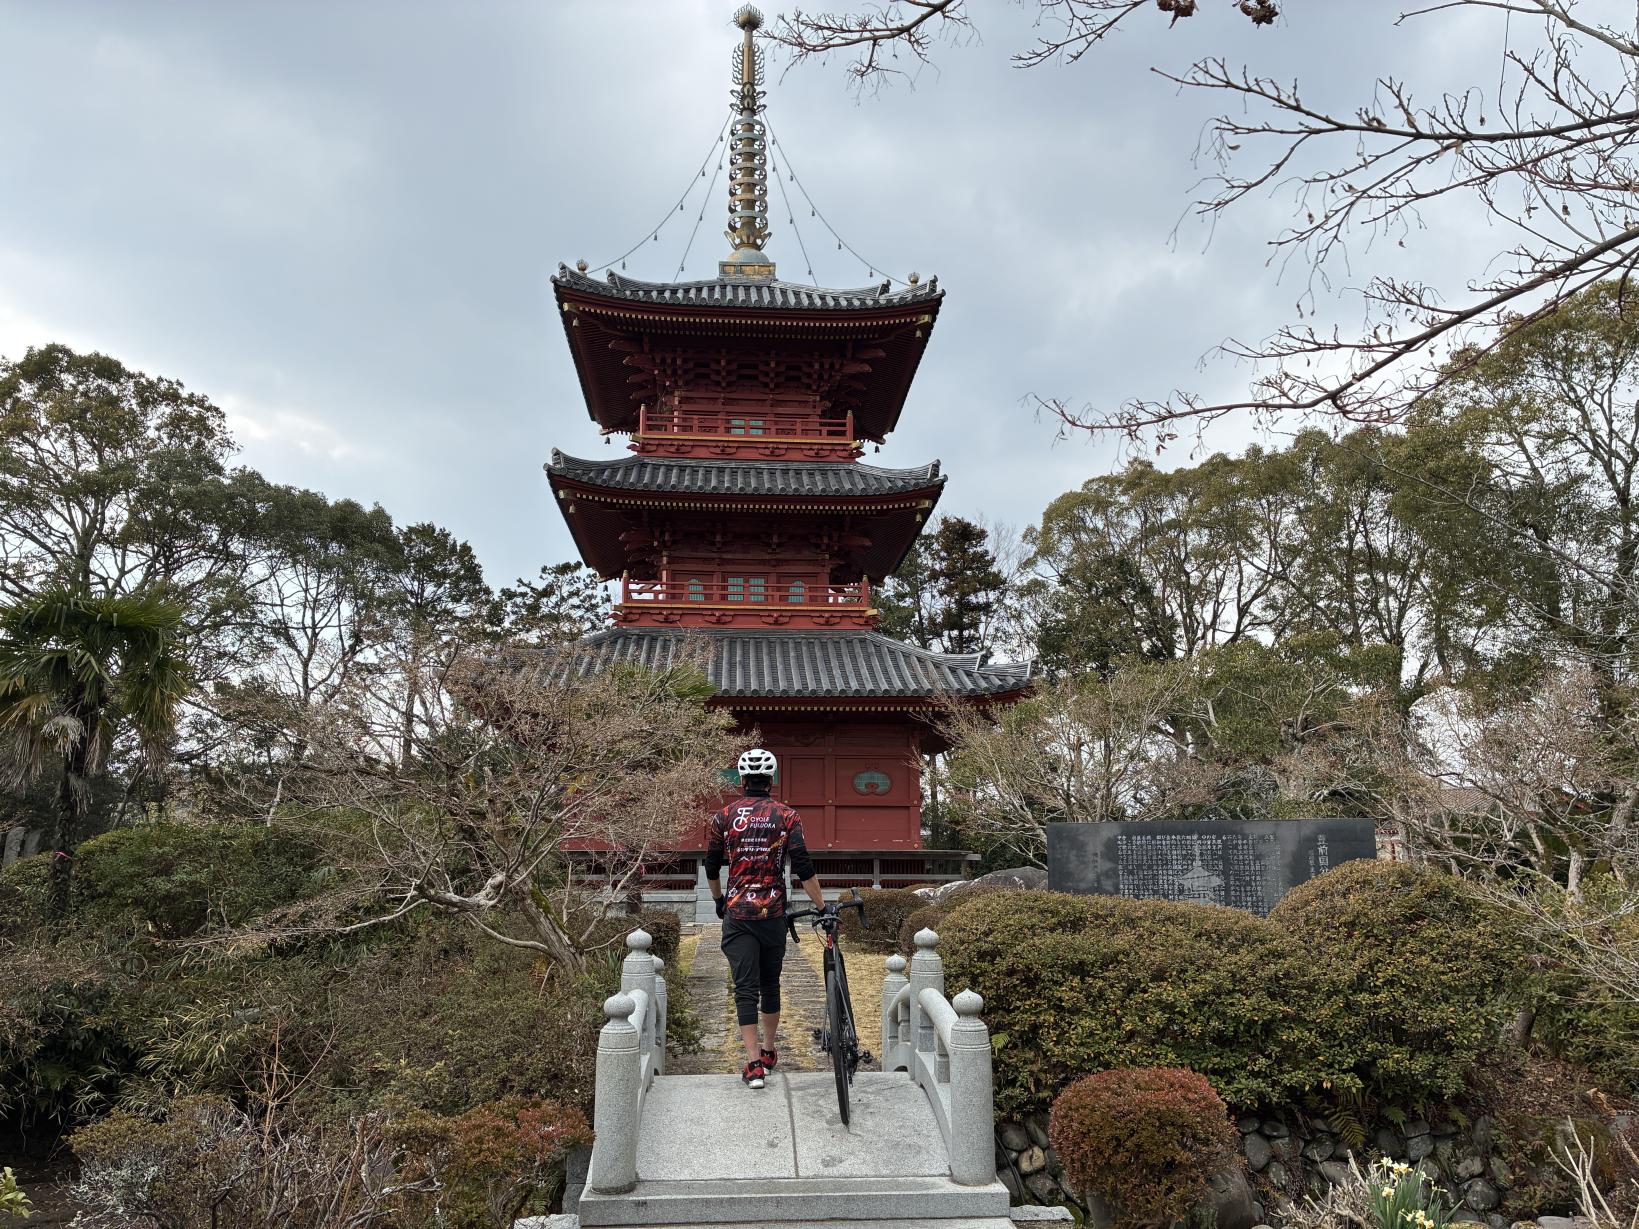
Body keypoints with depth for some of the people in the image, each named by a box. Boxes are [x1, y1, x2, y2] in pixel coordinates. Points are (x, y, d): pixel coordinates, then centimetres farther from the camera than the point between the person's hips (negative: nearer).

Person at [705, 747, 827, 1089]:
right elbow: (803, 868, -8)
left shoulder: (723, 817, 0)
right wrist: (822, 907, 0)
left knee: (745, 988, 0)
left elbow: (711, 868, 7)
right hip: (773, 913, 1)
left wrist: (719, 900, 25)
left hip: (737, 914, -1)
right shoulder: (787, 816, -3)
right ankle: (769, 1052, 29)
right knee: (770, 984, 17)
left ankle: (754, 1063, -5)